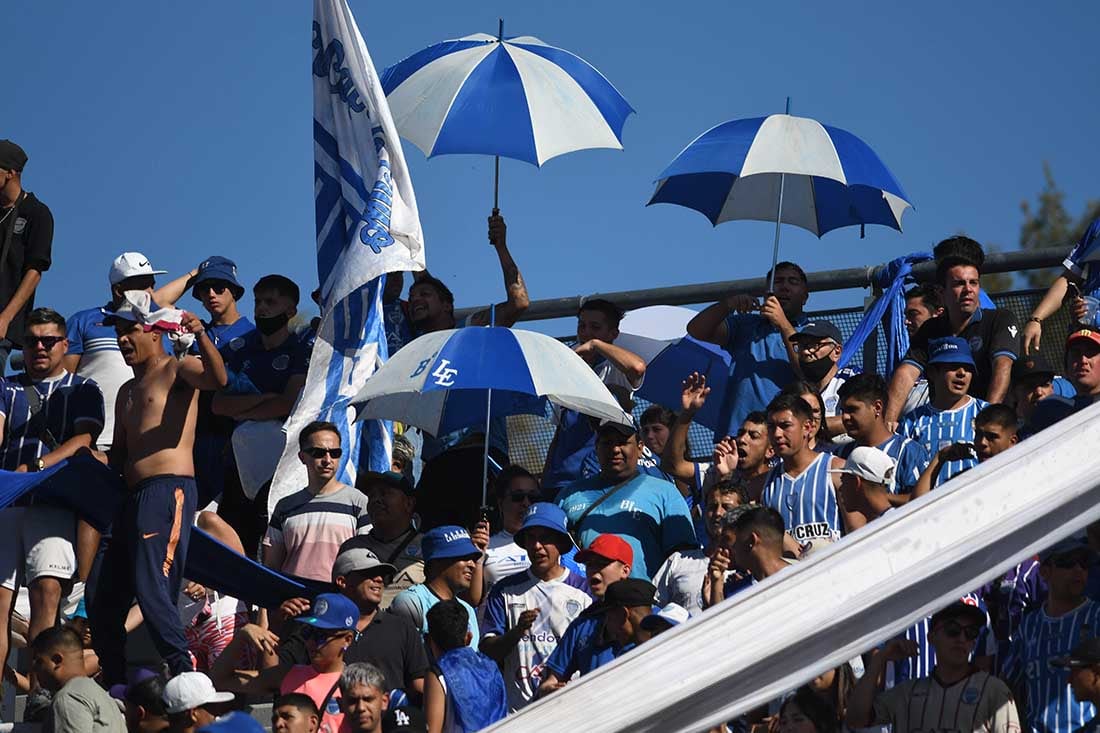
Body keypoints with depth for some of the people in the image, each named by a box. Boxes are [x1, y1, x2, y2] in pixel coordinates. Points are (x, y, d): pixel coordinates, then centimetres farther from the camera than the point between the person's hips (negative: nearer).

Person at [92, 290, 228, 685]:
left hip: (169, 491, -9)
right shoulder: (128, 391, 26)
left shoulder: (177, 371, 1)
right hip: (133, 497, 9)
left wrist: (201, 336, -36)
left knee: (152, 592, -21)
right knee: (105, 605, 9)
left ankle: (185, 678, -22)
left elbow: (217, 379, -21)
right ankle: (115, 685, 15)